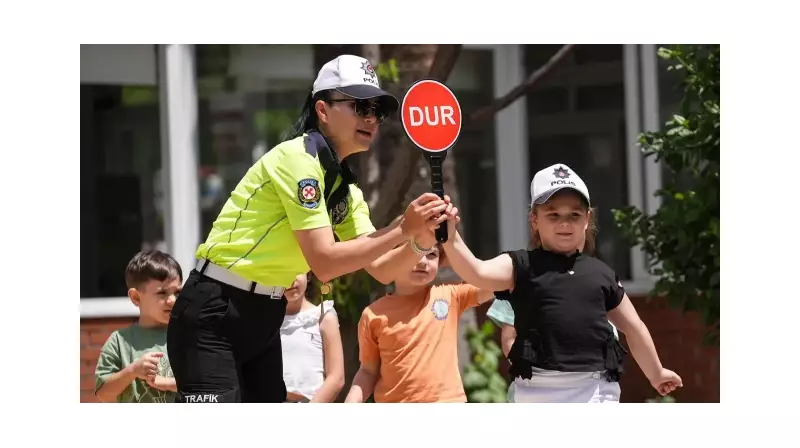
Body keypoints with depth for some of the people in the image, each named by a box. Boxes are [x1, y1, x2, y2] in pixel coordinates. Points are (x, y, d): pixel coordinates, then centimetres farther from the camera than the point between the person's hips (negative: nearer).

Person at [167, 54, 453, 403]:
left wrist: (424, 235, -12)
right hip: (213, 316, -10)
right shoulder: (297, 157, -16)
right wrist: (402, 229, -24)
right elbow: (324, 262, -23)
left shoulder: (345, 187, 11)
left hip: (264, 318, 10)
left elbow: (380, 269, 6)